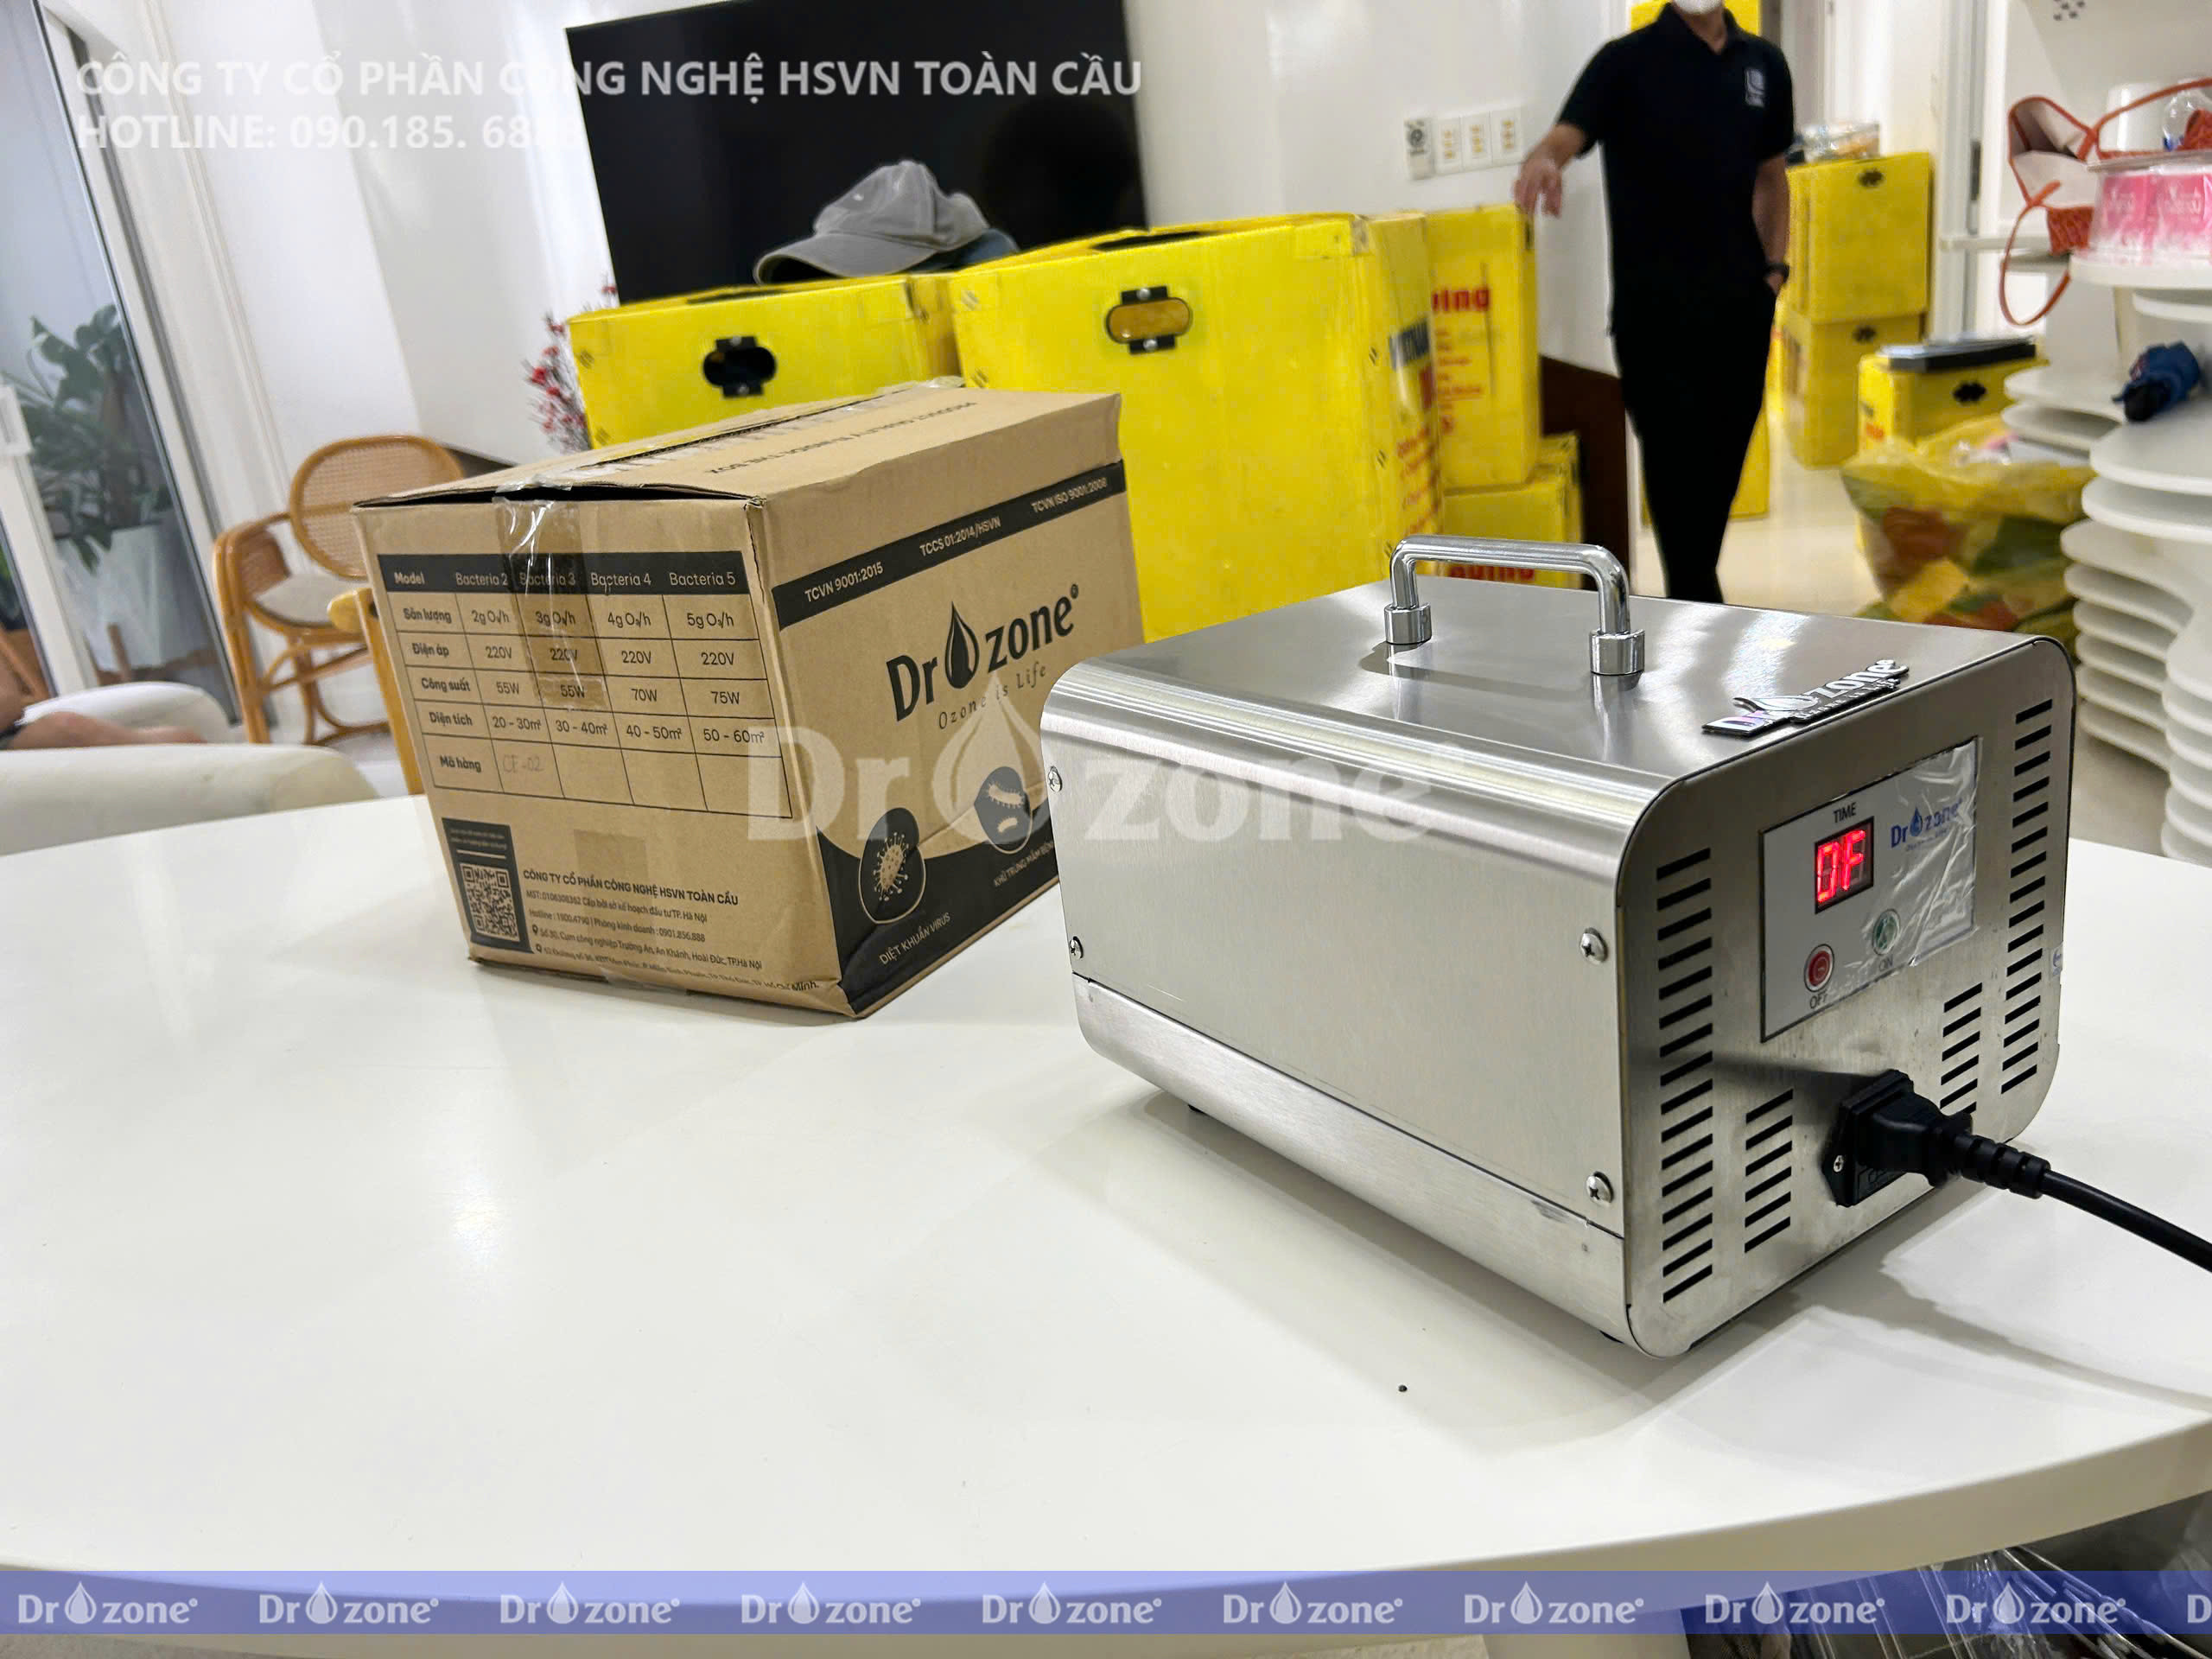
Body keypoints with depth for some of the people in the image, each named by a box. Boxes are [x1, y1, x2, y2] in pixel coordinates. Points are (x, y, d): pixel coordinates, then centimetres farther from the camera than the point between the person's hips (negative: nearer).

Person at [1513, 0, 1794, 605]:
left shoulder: (1764, 64, 11)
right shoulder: (1628, 60, -3)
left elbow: (1770, 175, 20)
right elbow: (1567, 135, -19)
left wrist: (1775, 267, 8)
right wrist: (1544, 160, -43)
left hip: (1741, 305, 5)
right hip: (1655, 307, -5)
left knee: (1724, 461, 11)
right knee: (1677, 462, -5)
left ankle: (1695, 592, 27)